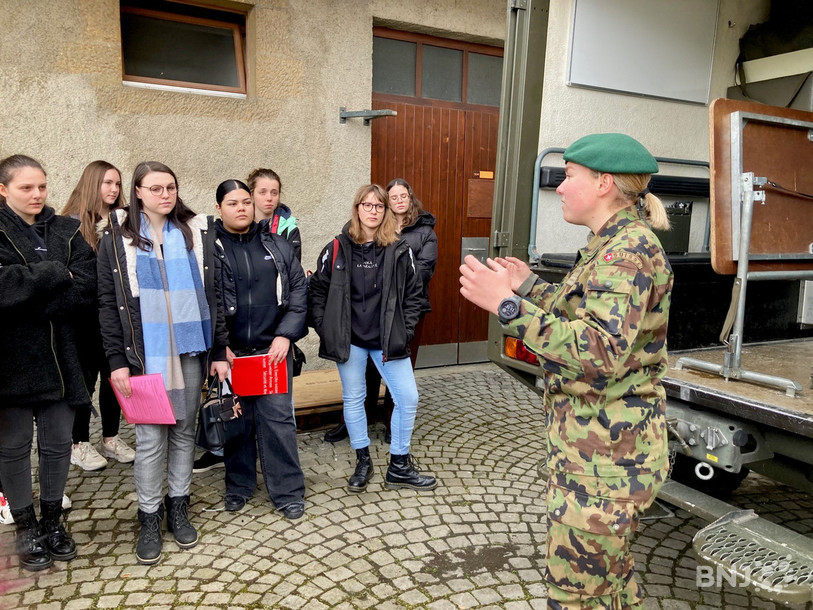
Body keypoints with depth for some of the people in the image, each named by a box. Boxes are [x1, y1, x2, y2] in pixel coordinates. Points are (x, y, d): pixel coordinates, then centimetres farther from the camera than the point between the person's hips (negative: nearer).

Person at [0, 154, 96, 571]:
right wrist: (55, 273, -14)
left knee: (58, 443, 11)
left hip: (59, 358, 3)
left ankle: (52, 520, 30)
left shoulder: (67, 232, 6)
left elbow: (86, 287, -7)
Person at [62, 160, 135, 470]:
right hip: (88, 314, -4)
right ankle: (80, 444, 20)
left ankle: (111, 438, 25)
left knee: (113, 374, 11)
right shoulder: (74, 222, -6)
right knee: (86, 377, 5)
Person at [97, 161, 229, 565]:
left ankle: (178, 507, 27)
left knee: (184, 430, 11)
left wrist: (219, 350, 3)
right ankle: (149, 517, 18)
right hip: (145, 354, -2)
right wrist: (117, 359, -7)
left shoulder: (197, 231, 6)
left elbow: (213, 294, 7)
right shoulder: (117, 237, 2)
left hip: (190, 350, 2)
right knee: (150, 437, 1)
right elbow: (108, 303, 1)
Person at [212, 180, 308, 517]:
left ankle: (288, 492, 14)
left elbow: (298, 289, 6)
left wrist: (285, 335, -3)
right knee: (236, 419, 10)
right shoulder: (208, 246, 1)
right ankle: (238, 486, 30)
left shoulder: (275, 243, 8)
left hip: (274, 348, 1)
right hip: (229, 351, -1)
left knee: (278, 417, 1)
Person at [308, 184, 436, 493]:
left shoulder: (399, 250, -1)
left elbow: (413, 294, 5)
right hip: (349, 340, 0)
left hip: (387, 340, 1)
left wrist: (404, 331, -2)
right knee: (353, 399, 11)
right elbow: (318, 290, 2)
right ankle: (363, 462, 31)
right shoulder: (337, 248, -3)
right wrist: (326, 330, -4)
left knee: (408, 399, -1)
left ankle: (398, 467, 18)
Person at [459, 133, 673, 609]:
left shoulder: (629, 249, -20)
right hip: (596, 440, 10)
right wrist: (531, 286, 21)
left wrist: (508, 304, -31)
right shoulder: (614, 245, 11)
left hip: (604, 451, -10)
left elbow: (603, 352, -31)